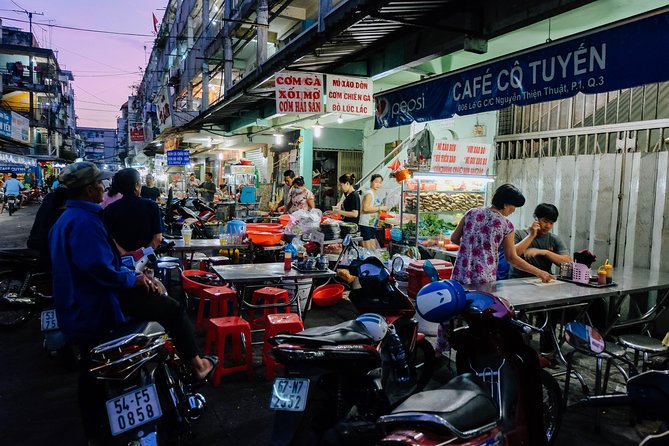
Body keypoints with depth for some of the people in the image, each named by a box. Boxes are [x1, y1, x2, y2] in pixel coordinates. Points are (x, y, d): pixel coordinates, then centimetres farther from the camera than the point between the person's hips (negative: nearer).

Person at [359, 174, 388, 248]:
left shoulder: (375, 194, 18)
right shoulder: (369, 193, -11)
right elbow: (365, 208, -23)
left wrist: (382, 209, 13)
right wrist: (380, 208, -18)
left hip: (372, 225, 10)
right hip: (366, 225, -10)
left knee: (373, 247, 11)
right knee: (367, 248, -8)